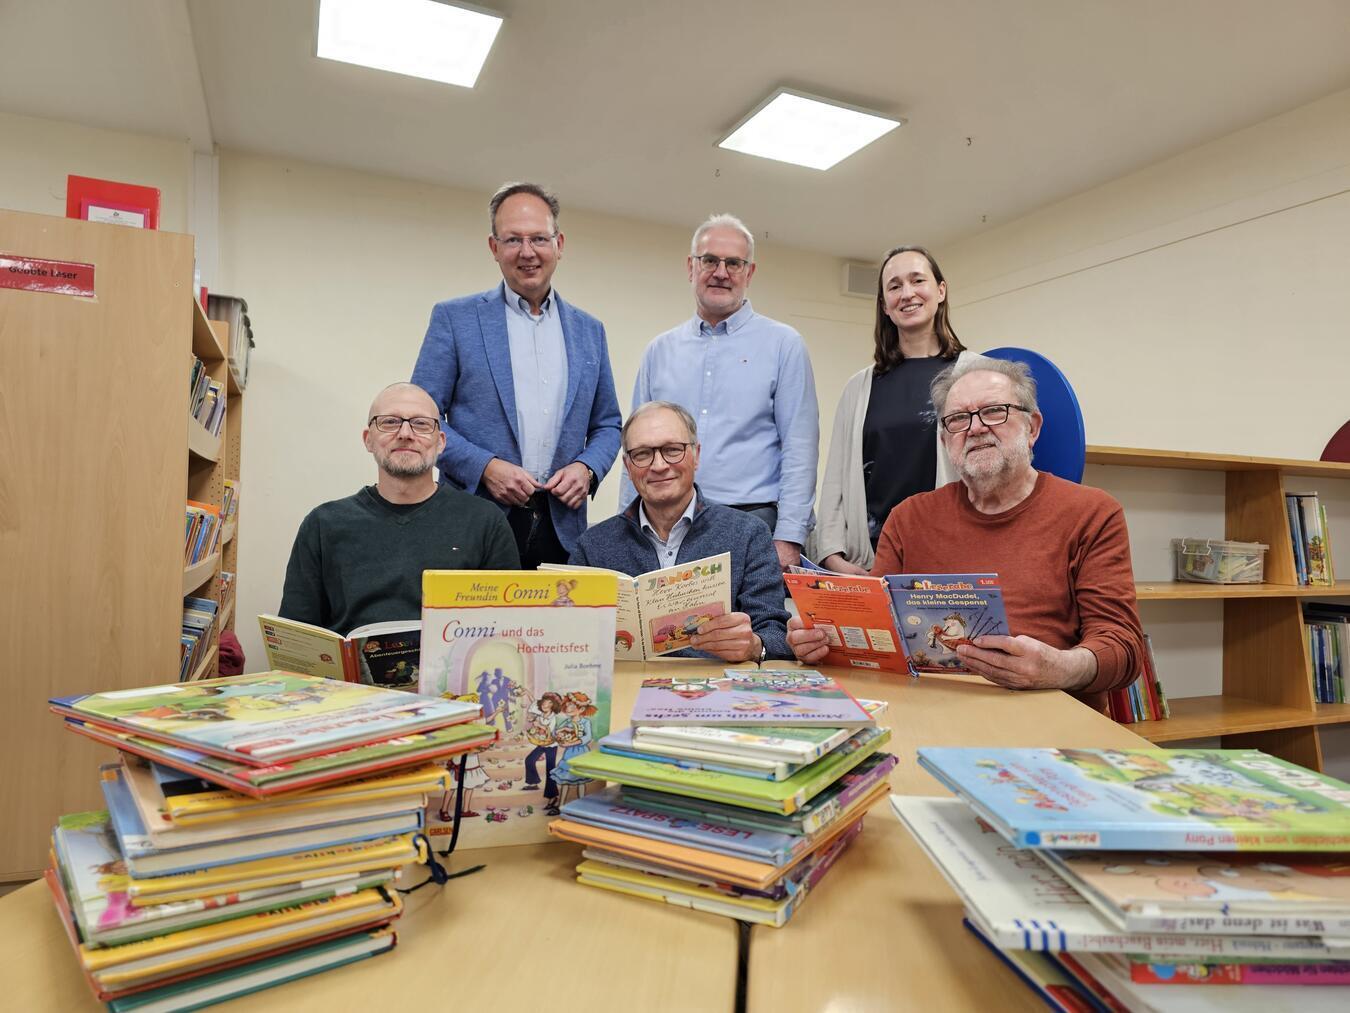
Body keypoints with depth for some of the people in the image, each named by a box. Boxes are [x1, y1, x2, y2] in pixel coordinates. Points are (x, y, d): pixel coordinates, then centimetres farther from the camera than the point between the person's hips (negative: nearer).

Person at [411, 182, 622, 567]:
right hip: (477, 523, -2)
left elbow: (607, 425, 16)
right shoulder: (454, 318, 3)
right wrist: (485, 467, -13)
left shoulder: (589, 330, 12)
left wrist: (586, 467, -4)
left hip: (561, 524, 3)